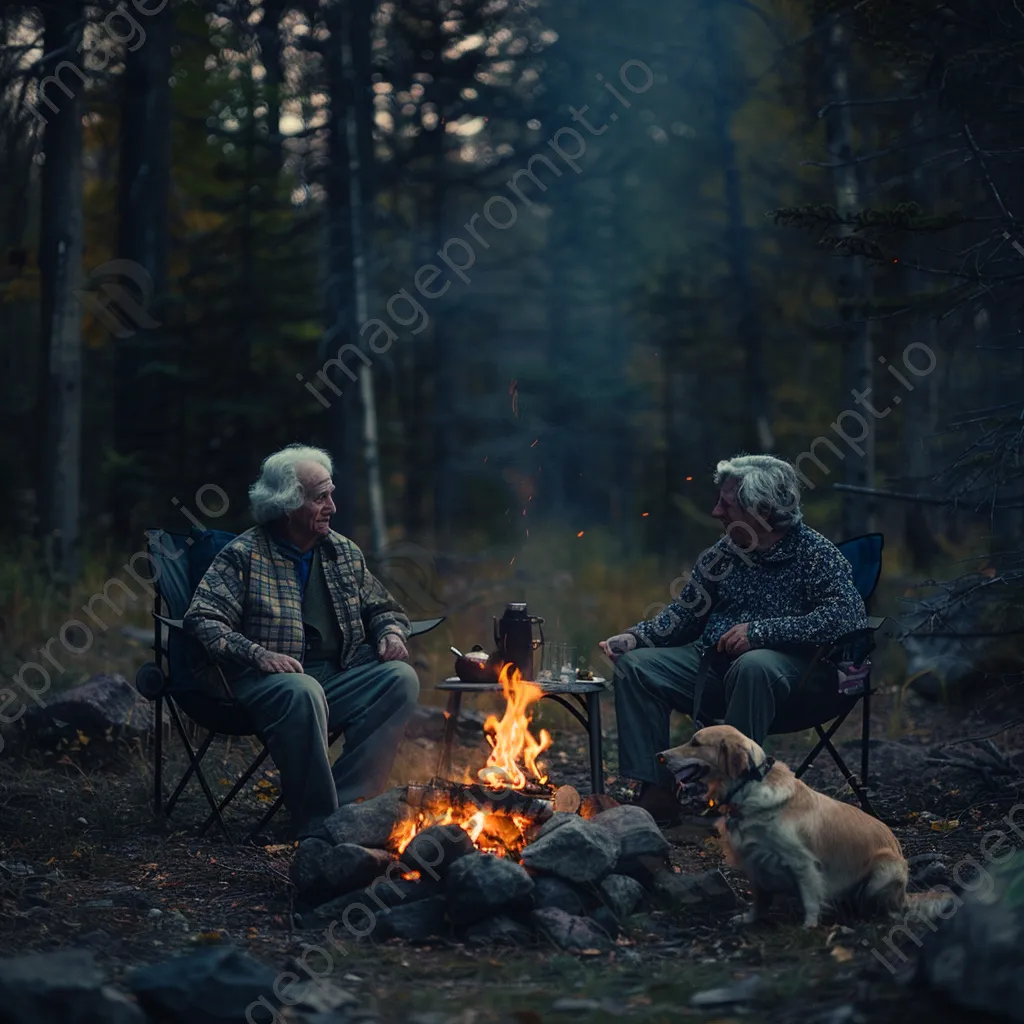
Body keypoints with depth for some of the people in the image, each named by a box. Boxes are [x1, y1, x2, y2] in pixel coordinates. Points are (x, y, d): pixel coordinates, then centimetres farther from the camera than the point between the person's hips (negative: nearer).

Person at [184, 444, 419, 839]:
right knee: (303, 691, -38)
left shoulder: (344, 552, 16)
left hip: (339, 678, 6)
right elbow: (202, 619, -10)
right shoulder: (245, 555, -1)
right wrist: (258, 654, -24)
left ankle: (346, 802, -24)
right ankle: (318, 822, -29)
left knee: (401, 677, -20)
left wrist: (391, 632, 3)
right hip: (268, 682, -6)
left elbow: (384, 609, 28)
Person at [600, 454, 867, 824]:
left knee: (753, 666, -39)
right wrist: (636, 637, 0)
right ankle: (656, 792, -11)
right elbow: (683, 614, 20)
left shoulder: (815, 554, -8)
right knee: (634, 665, -9)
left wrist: (760, 631, -26)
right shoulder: (721, 554, 11)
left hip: (787, 665, -6)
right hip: (711, 663, 7)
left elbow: (849, 614, -23)